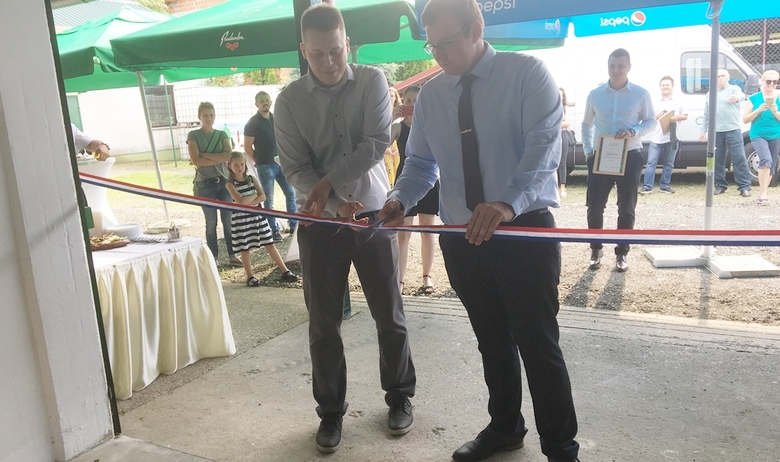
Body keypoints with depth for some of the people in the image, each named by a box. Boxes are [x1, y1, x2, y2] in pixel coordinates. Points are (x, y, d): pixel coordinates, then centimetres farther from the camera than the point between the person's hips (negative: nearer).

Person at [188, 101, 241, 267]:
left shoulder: (222, 134, 8)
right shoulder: (193, 135, 0)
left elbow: (229, 155, -10)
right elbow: (195, 160, -13)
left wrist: (204, 155, -12)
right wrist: (219, 159, -12)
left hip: (224, 182, 2)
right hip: (205, 184, -2)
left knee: (228, 221, 3)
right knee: (211, 222, 2)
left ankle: (232, 255, 10)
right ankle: (213, 257, 11)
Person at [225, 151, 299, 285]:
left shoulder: (251, 179, 5)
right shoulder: (230, 184, -7)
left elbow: (263, 197, -5)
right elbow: (240, 201, -19)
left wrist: (248, 202, -17)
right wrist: (254, 195, -8)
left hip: (257, 215, 3)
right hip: (240, 219, -3)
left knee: (269, 244, 4)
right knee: (244, 249, 5)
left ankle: (285, 271, 7)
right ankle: (250, 276, 17)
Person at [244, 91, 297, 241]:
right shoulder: (252, 123, -6)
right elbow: (247, 147, -7)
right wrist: (258, 161, -2)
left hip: (281, 163, 5)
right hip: (265, 166, -5)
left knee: (291, 193, 6)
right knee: (269, 200, 1)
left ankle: (294, 225, 16)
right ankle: (274, 230, 9)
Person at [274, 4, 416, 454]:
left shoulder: (372, 81, -1)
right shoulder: (289, 100, -1)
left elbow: (377, 144, -12)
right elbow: (295, 168, -6)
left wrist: (329, 182, -14)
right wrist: (335, 204, -21)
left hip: (373, 214, 0)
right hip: (320, 222, 1)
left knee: (390, 314, 8)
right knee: (324, 323, 7)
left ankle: (400, 396, 30)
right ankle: (331, 411, 25)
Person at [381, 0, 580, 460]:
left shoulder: (527, 73, -7)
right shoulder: (430, 95, 7)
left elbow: (543, 147, -19)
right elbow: (421, 162, 10)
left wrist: (508, 202, -35)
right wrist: (400, 199, -11)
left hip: (525, 230, -4)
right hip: (461, 238, 5)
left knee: (538, 343, 2)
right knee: (491, 340, 18)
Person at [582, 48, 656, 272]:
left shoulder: (640, 94, 0)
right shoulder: (595, 94, 5)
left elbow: (651, 122, 4)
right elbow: (587, 124, 13)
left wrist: (633, 132, -16)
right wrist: (588, 150, 1)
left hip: (629, 156, -1)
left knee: (626, 209, 5)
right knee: (594, 206, 0)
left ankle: (622, 253, 19)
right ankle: (596, 249, 18)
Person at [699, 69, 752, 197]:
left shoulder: (734, 89, 5)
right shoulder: (710, 94, 17)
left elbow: (741, 95, -20)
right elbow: (707, 115, 20)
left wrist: (737, 98, -45)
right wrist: (703, 130, 13)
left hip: (733, 130, -4)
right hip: (715, 132, 4)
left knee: (739, 158, -7)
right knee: (717, 160, 6)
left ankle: (744, 187, -5)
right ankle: (720, 185, 15)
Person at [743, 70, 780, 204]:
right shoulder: (754, 99, 1)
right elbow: (745, 119, 0)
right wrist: (759, 110, -14)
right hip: (758, 135, -3)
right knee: (766, 160, -24)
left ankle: (762, 192, 23)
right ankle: (763, 193, -20)